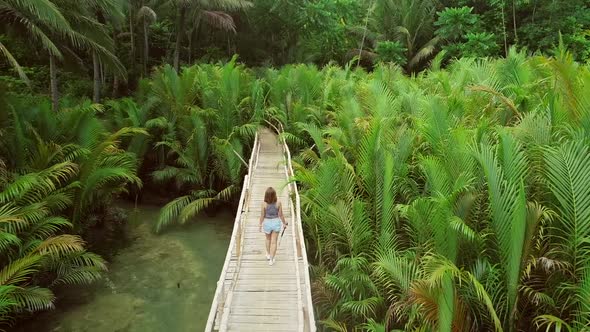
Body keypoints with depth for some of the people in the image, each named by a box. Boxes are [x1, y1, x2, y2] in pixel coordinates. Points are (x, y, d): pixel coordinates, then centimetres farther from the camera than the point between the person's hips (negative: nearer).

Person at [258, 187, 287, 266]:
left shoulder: (264, 204, -19)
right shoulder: (278, 203, -17)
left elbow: (262, 216, -10)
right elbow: (281, 215, -8)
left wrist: (260, 225, 4)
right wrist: (284, 223, 8)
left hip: (267, 223, 0)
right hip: (276, 222, 0)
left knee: (268, 239, 26)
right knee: (274, 242, 10)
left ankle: (268, 255, 41)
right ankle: (271, 259, 10)